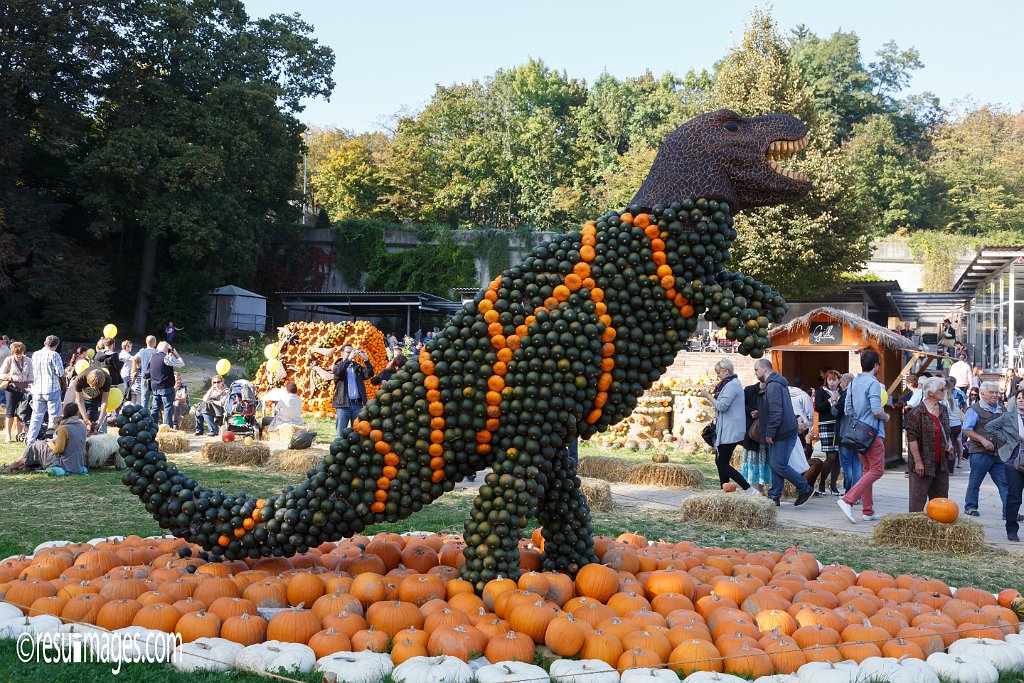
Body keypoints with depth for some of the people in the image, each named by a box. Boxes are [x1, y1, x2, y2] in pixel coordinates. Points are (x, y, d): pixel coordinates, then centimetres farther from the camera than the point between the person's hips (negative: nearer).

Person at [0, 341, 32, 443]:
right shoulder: (8, 360, -1)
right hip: (11, 388, -2)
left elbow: (30, 376, 9)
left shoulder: (28, 361, 5)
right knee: (10, 412, -3)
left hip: (23, 389, 2)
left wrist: (30, 386, -5)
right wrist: (10, 377, -20)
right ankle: (8, 435, 2)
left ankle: (19, 434, 13)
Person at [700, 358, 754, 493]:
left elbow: (721, 406, -21)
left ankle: (749, 489, -10)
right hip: (725, 431, 11)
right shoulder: (730, 384, 18)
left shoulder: (732, 385, -15)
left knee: (722, 464, -10)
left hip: (730, 432, -11)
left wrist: (708, 395, -10)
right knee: (720, 462, 12)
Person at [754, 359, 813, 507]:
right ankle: (774, 496, 14)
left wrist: (769, 433, -19)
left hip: (783, 433, -11)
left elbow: (776, 412, -23)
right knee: (775, 465, 11)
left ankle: (804, 489, 4)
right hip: (780, 433, 11)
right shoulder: (772, 384, 17)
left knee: (779, 465, -8)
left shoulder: (773, 386, -17)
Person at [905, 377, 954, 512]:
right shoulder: (917, 412, -12)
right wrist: (918, 461, -17)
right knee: (918, 498, -1)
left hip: (941, 463, 8)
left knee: (941, 498, 12)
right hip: (923, 464, -7)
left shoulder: (943, 410, 12)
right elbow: (912, 439, -14)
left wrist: (949, 443, 6)